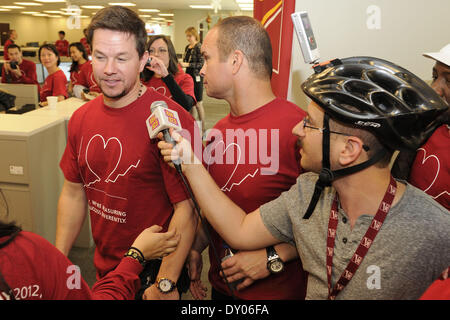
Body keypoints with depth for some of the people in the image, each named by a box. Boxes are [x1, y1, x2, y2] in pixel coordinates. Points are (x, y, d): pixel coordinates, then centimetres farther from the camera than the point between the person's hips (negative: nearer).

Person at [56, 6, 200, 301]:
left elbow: (186, 209, -22)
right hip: (103, 268, 6)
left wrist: (165, 285, -21)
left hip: (153, 274, -6)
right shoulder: (81, 119, -1)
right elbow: (74, 193, 7)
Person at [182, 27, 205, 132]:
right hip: (189, 76, 8)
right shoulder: (187, 47, 13)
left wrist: (188, 64, -20)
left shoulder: (199, 47, -11)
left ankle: (203, 127, 7)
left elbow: (202, 64, -17)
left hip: (197, 77, -8)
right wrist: (181, 64, 7)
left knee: (198, 103, -2)